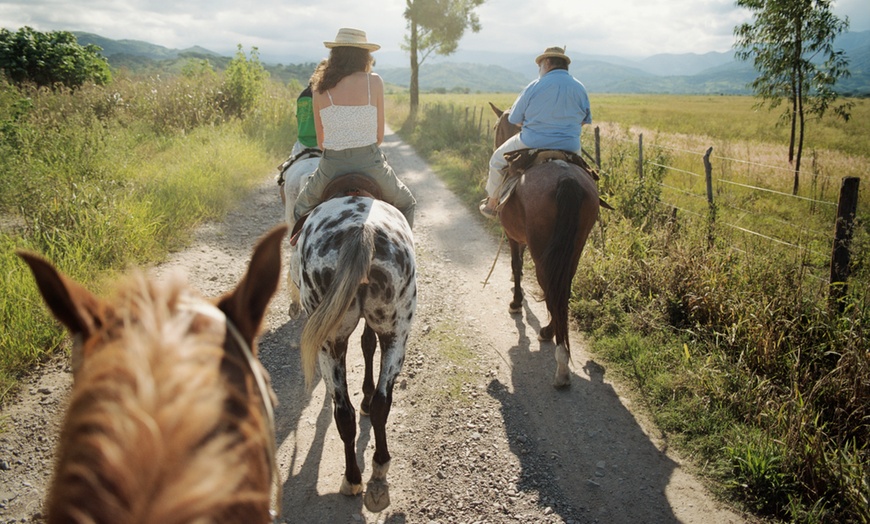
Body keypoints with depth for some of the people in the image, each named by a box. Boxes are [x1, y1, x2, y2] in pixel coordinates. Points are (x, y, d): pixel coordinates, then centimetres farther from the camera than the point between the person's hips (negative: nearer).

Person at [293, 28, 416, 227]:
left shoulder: (320, 88, 2)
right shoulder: (374, 81, -4)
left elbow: (321, 140, 7)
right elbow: (380, 135, 0)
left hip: (331, 166, 2)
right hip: (370, 163, -1)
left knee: (301, 209, 30)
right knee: (406, 205, 27)